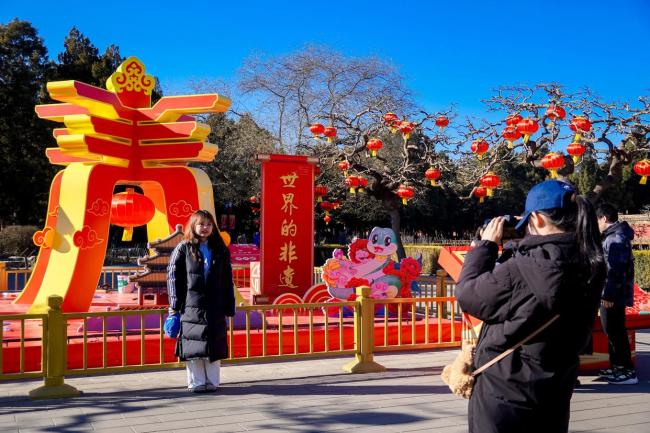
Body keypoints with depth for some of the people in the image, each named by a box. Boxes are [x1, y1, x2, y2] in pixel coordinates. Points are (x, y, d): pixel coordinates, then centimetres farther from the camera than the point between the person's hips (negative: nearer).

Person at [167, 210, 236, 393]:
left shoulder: (220, 251, 11)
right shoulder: (183, 249, 4)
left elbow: (227, 281, 11)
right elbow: (173, 276, 1)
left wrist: (228, 307, 6)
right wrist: (175, 305, -5)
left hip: (215, 307, 2)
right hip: (191, 307, -2)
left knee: (214, 345, 5)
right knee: (193, 345, 0)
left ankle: (212, 381, 15)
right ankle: (196, 382, 11)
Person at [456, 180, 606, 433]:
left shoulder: (522, 269, -26)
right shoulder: (591, 265, -5)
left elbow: (467, 294, -14)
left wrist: (486, 244, -3)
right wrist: (526, 246, 4)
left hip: (505, 394, -6)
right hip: (555, 394, 6)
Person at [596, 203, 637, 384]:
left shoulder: (616, 239, -18)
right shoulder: (612, 236, 14)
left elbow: (615, 270, -23)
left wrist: (608, 295, -23)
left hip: (612, 296, -10)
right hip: (609, 294, 10)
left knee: (615, 332, -5)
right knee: (612, 332, 17)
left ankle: (628, 372, 0)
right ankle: (617, 367, 27)